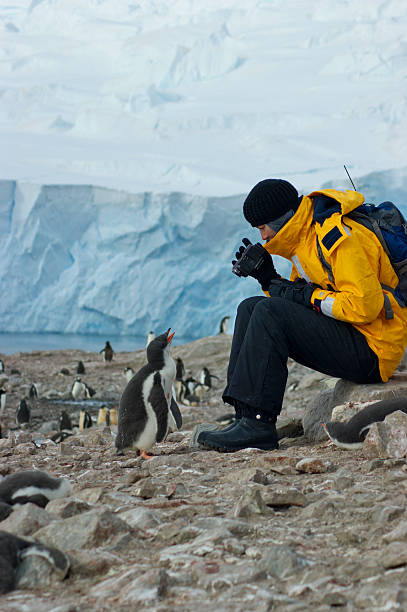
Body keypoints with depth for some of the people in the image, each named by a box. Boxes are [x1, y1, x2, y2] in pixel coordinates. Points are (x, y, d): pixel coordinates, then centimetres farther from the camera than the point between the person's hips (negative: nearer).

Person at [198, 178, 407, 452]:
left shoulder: (338, 238, -17)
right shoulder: (306, 239, 14)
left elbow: (364, 305, -24)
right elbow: (297, 300, 18)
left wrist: (309, 296, -17)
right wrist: (269, 279, 2)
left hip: (373, 348, -10)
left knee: (269, 311, -23)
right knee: (251, 308, 3)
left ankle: (257, 423, -24)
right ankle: (245, 415, -7)